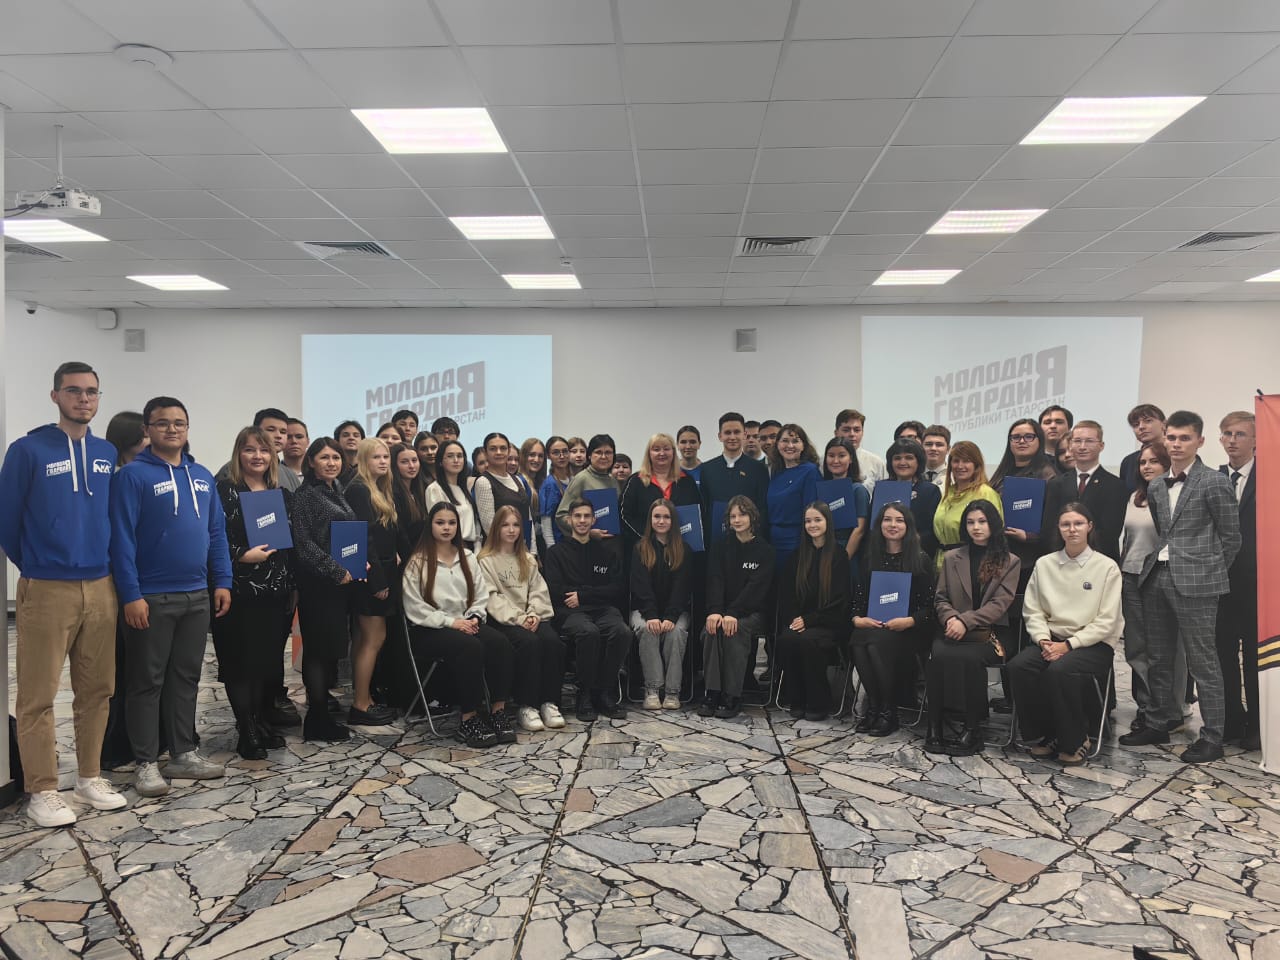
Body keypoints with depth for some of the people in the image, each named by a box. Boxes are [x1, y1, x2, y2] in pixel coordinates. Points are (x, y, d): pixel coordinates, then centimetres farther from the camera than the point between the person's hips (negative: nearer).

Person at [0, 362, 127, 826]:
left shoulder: (107, 454, 8)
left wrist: (106, 565, 12)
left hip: (100, 587, 5)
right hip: (46, 591, -4)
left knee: (97, 689, 11)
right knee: (38, 696, 2)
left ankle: (90, 778, 23)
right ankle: (42, 791, 12)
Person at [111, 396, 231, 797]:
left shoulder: (202, 476, 10)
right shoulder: (133, 475, -8)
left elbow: (217, 533, 12)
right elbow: (122, 538, -13)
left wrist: (222, 581, 5)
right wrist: (131, 596, -17)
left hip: (197, 597, 6)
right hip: (151, 598, -6)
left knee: (187, 677, 13)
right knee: (147, 681, 4)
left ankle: (184, 753, 23)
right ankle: (146, 763, 14)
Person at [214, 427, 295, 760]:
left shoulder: (282, 494, 13)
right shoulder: (225, 491, -2)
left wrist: (291, 586, 11)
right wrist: (243, 556, -21)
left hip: (274, 591, 5)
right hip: (239, 591, -5)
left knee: (268, 658, 9)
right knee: (240, 660, -1)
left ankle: (262, 722, 22)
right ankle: (247, 731, 7)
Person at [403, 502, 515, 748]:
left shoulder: (467, 557, 15)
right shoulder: (418, 562, -2)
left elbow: (481, 594, 15)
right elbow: (414, 607, -9)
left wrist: (475, 617, -6)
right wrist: (450, 622, -15)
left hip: (465, 624, 5)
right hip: (429, 629, -5)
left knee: (500, 642, -25)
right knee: (471, 647, -35)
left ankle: (498, 711, -22)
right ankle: (469, 720, -26)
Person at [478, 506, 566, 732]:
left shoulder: (528, 559, 23)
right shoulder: (486, 560, 5)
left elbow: (539, 591, 13)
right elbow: (491, 597, -6)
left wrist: (533, 614, -7)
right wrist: (517, 618, -16)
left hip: (530, 618, 4)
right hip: (503, 620, -4)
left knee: (553, 641, -28)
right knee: (529, 642, -34)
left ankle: (550, 703, -21)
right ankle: (526, 706, -27)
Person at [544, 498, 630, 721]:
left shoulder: (607, 550, 21)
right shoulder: (556, 553, 13)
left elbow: (617, 590, 10)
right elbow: (555, 592, -1)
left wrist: (582, 594, -3)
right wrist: (596, 592, -1)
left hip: (604, 610, 3)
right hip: (571, 612, -2)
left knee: (622, 632, -31)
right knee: (588, 632, -37)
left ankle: (604, 693, -16)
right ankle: (585, 695, -20)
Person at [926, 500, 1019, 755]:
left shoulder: (1010, 561, 8)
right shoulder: (952, 558, 17)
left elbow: (1000, 603, -3)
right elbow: (940, 598, 13)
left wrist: (965, 621, -17)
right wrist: (951, 618, -11)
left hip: (991, 631, -2)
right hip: (954, 630, 2)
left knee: (970, 657, -35)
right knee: (939, 656, -31)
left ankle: (973, 727, -21)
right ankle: (935, 725, -25)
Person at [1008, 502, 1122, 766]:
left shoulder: (1106, 567, 0)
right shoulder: (1044, 564, 10)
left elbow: (1106, 620, -6)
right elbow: (1032, 610, 6)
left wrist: (1068, 645, -15)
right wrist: (1044, 640, -13)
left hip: (1094, 643, -3)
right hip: (1052, 640, 3)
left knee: (1059, 670, -34)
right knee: (1018, 666, -26)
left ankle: (1075, 741, -10)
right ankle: (1043, 735, -7)